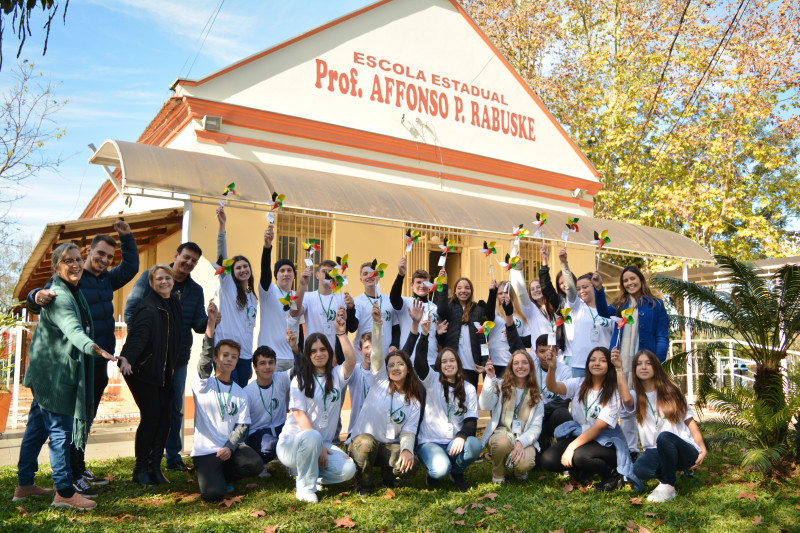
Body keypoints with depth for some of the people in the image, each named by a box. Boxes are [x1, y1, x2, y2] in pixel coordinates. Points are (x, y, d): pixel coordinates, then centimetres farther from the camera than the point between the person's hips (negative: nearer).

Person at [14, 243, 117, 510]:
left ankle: (24, 485, 29)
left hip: (49, 372, 10)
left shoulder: (72, 290, 9)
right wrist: (95, 348, -56)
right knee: (60, 430, -5)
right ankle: (64, 492, 2)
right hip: (53, 373, -10)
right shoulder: (57, 296, -22)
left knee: (37, 427, 17)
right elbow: (72, 329, -40)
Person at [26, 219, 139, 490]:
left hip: (99, 363, 8)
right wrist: (38, 296, -42)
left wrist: (126, 236, 13)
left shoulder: (106, 279, 12)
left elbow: (131, 267, 24)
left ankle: (80, 468, 30)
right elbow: (35, 303, -18)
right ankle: (71, 477, 7)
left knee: (87, 418, 17)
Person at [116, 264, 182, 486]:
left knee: (165, 416, 4)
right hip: (143, 371, -7)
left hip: (163, 373, 8)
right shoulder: (148, 308, -16)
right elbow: (137, 335, -30)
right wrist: (126, 359, -45)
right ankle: (140, 469, 9)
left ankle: (155, 467, 16)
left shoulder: (174, 303, 10)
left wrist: (171, 366, 23)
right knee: (151, 416, -8)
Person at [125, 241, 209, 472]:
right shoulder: (150, 277, -3)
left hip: (179, 358, 4)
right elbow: (130, 310, -6)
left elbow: (198, 324, 3)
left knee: (176, 408, 10)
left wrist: (209, 320, -20)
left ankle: (174, 456, 21)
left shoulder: (196, 290, 9)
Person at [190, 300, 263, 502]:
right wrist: (211, 326, -33)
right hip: (205, 450, -4)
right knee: (213, 494, -23)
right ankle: (209, 476, 13)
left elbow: (242, 425, 5)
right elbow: (205, 361, -18)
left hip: (231, 447, 4)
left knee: (255, 464, -25)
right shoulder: (203, 383, 1)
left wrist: (230, 447, -15)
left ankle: (221, 475, 6)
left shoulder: (240, 393, 12)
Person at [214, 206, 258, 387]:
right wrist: (222, 225, -23)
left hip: (245, 354, 6)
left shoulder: (252, 297, 19)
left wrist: (251, 361, 19)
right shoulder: (228, 287, 3)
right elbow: (222, 257, -11)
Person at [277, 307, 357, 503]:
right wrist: (319, 445, -18)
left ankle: (307, 471, 5)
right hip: (292, 443, -3)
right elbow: (299, 415, -9)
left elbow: (351, 361, -14)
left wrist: (341, 333, -25)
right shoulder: (300, 380, 1)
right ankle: (305, 487, -15)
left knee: (348, 470, -22)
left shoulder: (336, 376, 9)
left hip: (323, 444, 3)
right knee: (312, 437, -38)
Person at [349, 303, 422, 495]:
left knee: (408, 464, -29)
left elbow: (408, 431, -1)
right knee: (366, 443, -37)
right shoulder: (380, 381, 5)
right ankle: (364, 483, -7)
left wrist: (407, 449, -25)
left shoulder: (414, 402, 9)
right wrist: (377, 323, -25)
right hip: (363, 442, -1)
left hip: (390, 446, 2)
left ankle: (387, 475, 8)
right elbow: (377, 353, -10)